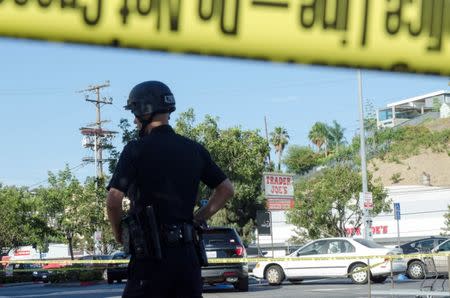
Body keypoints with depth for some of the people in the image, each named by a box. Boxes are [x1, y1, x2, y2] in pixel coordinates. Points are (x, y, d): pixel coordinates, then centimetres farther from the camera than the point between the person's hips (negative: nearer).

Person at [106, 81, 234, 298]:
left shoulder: (136, 150, -8)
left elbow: (114, 199, -15)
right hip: (187, 252, 5)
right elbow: (226, 189, 16)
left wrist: (119, 233, 2)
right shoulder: (195, 150, 10)